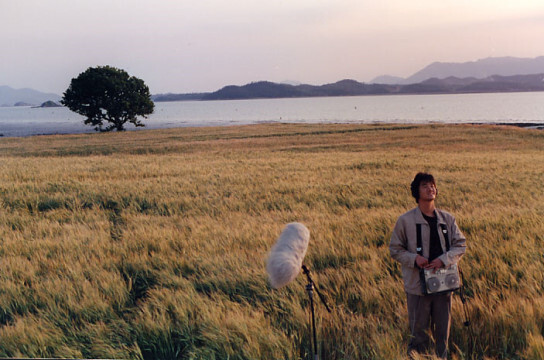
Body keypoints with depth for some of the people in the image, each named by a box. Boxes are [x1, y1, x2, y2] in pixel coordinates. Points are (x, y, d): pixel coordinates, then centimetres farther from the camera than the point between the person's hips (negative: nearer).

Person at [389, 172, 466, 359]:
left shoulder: (447, 219, 5)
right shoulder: (405, 220, -4)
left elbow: (460, 244, 7)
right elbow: (395, 249, 1)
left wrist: (444, 259, -11)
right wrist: (414, 258, -17)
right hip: (417, 284, -3)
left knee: (442, 329, 12)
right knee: (419, 331, 3)